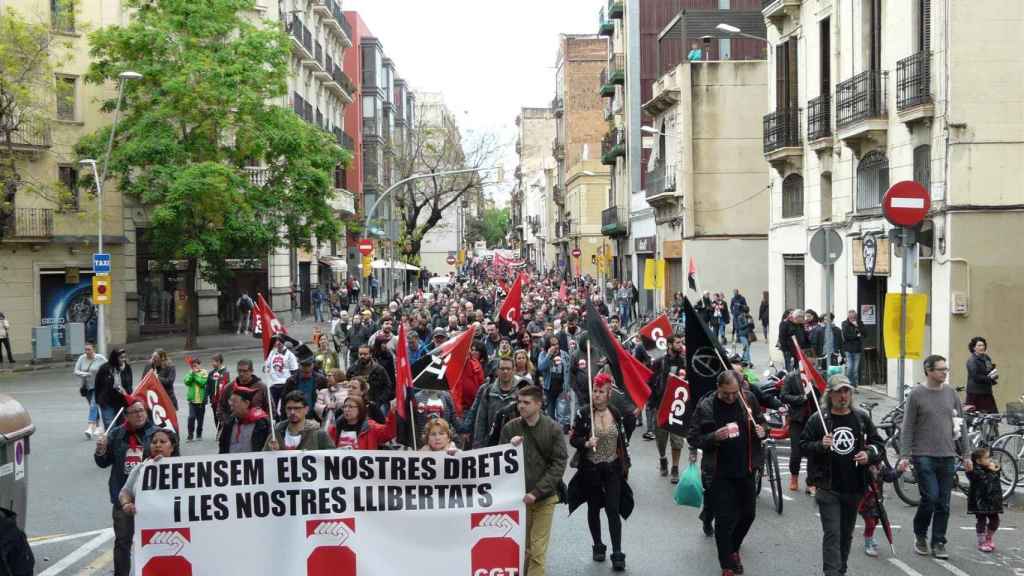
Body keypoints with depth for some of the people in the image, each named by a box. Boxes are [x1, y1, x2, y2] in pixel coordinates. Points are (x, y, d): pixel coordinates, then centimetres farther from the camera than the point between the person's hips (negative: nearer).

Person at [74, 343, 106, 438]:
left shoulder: (100, 359, -10)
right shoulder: (82, 358, 0)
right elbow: (76, 372, -2)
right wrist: (84, 374, -21)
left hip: (98, 387, -5)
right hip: (86, 387, 5)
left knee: (93, 405, -17)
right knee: (93, 406, 15)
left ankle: (90, 428, -25)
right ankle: (97, 426, 30)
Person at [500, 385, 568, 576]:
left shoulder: (554, 429, -7)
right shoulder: (510, 428, -1)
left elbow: (558, 464, -8)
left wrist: (537, 492, -15)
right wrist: (510, 447, -17)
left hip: (545, 498, -2)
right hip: (518, 496, 2)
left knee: (537, 549, -3)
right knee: (521, 546, 10)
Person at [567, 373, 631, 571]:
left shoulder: (615, 414, 2)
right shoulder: (583, 413, -8)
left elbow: (622, 440, 10)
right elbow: (573, 439, -6)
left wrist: (626, 464, 11)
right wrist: (586, 443, -26)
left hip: (612, 468, 1)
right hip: (590, 468, -1)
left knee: (613, 510, -5)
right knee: (593, 509, 11)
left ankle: (617, 554, -3)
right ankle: (598, 546, 28)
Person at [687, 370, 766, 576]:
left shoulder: (748, 399, -2)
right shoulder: (705, 406, -12)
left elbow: (761, 421, 14)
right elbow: (694, 439, -8)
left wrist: (762, 430, -9)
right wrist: (714, 437, -26)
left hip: (746, 469, 4)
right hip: (720, 473, -4)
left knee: (747, 514, 16)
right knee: (725, 519, 0)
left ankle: (733, 549, 43)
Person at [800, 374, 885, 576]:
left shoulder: (862, 419, 6)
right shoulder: (818, 419, -4)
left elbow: (879, 444, 12)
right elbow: (803, 445, -1)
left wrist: (869, 454, -8)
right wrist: (820, 445, -20)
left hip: (854, 488, 4)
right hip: (828, 488, -4)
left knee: (847, 534, 15)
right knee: (832, 534, -10)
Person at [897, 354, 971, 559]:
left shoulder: (951, 393, 8)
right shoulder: (916, 394, -4)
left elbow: (961, 425, 13)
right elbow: (907, 428, -3)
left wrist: (966, 454, 9)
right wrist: (904, 456, -9)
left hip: (947, 456, 4)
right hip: (924, 456, -4)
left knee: (943, 503, 5)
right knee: (930, 498, -11)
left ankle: (938, 543, 15)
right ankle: (920, 535, 12)